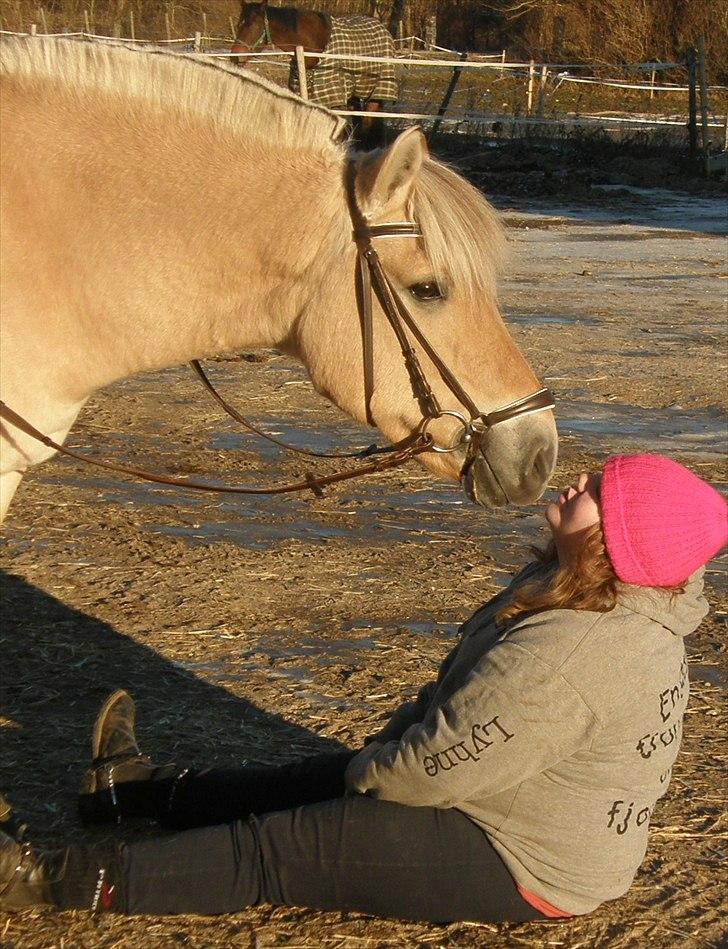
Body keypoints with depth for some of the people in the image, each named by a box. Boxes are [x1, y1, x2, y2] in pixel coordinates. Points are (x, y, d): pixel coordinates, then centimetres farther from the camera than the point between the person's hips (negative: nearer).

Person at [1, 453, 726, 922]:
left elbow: (435, 768, -27)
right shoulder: (626, 610, -1)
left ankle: (59, 881, 2)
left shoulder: (564, 659, -35)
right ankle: (137, 786, 36)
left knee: (274, 848, -7)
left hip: (526, 872, -9)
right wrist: (388, 744, 7)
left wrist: (368, 769, -7)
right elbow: (460, 695, 11)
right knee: (321, 779, 18)